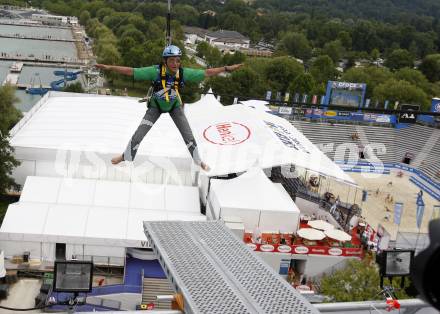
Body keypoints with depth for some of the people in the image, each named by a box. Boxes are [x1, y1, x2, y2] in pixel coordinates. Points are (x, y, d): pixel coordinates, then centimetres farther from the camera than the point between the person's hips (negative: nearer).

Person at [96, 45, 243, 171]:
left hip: (175, 106, 1)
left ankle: (198, 161, 24)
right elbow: (131, 71, -34)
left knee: (188, 136, -3)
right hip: (156, 106, -1)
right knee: (138, 135, -3)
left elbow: (206, 72, -22)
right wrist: (110, 67, -39)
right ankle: (127, 157, 27)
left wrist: (227, 68, -22)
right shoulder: (156, 71, -36)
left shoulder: (184, 73, -30)